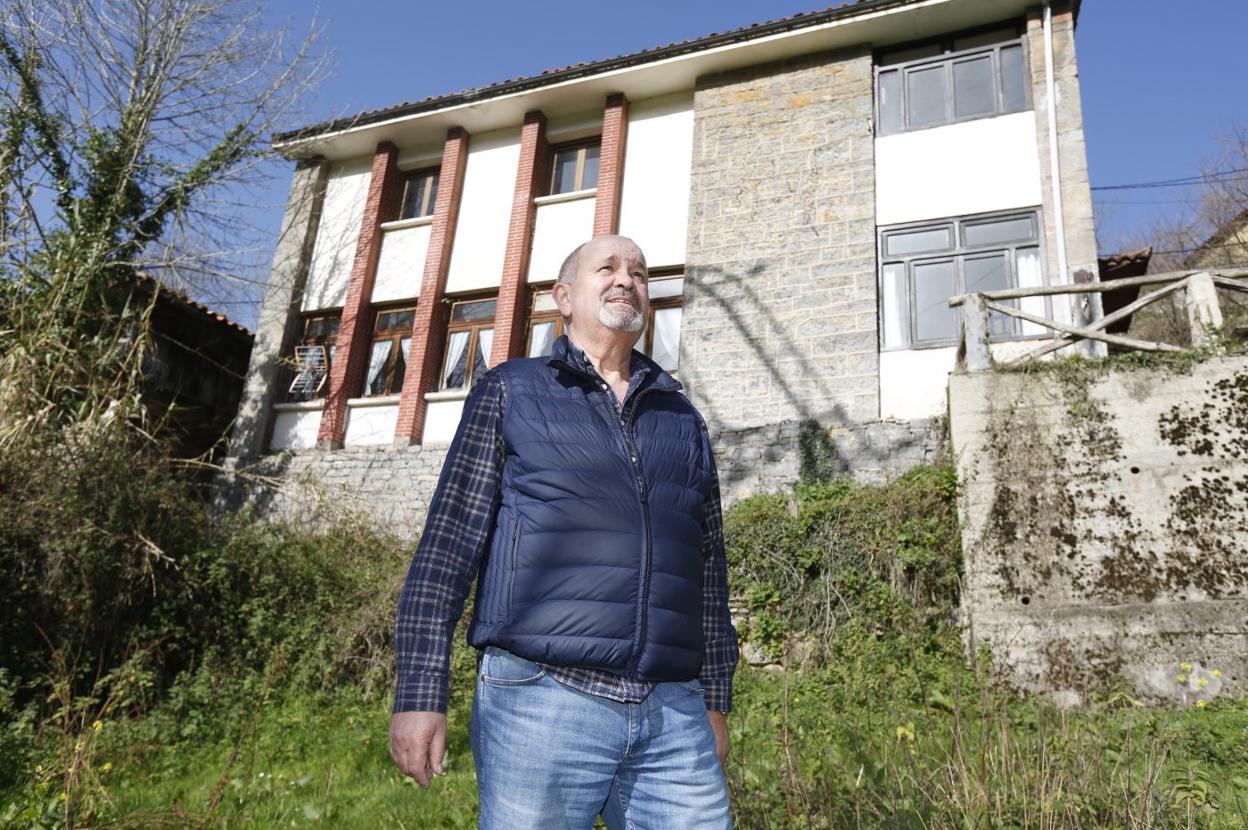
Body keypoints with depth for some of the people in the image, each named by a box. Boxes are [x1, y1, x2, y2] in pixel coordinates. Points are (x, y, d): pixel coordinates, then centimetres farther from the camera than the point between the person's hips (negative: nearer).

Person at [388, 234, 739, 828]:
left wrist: (715, 701, 13)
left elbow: (709, 569, 17)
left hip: (674, 718, 4)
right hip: (542, 704, -3)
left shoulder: (682, 418, 17)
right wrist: (419, 695, -7)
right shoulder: (510, 391, 7)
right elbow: (447, 546, 0)